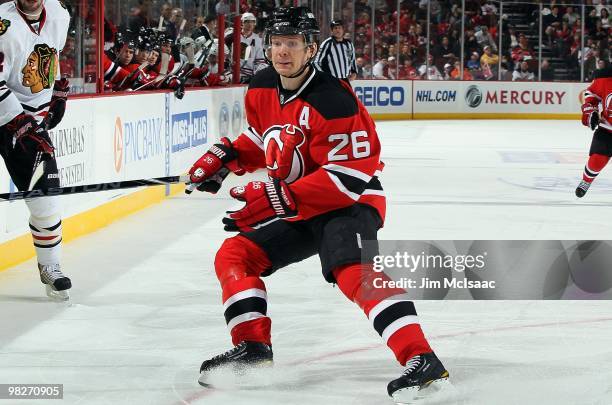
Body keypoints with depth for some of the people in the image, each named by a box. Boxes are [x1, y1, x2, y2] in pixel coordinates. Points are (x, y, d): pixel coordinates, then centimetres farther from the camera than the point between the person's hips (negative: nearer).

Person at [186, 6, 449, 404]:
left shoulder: (333, 100, -25)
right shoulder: (262, 90, 2)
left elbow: (349, 176, -28)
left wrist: (281, 197, -31)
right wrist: (225, 156, 5)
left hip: (348, 205, -9)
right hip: (295, 211, 9)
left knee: (354, 271, -33)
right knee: (234, 255, 4)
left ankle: (423, 361, -43)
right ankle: (253, 347, 10)